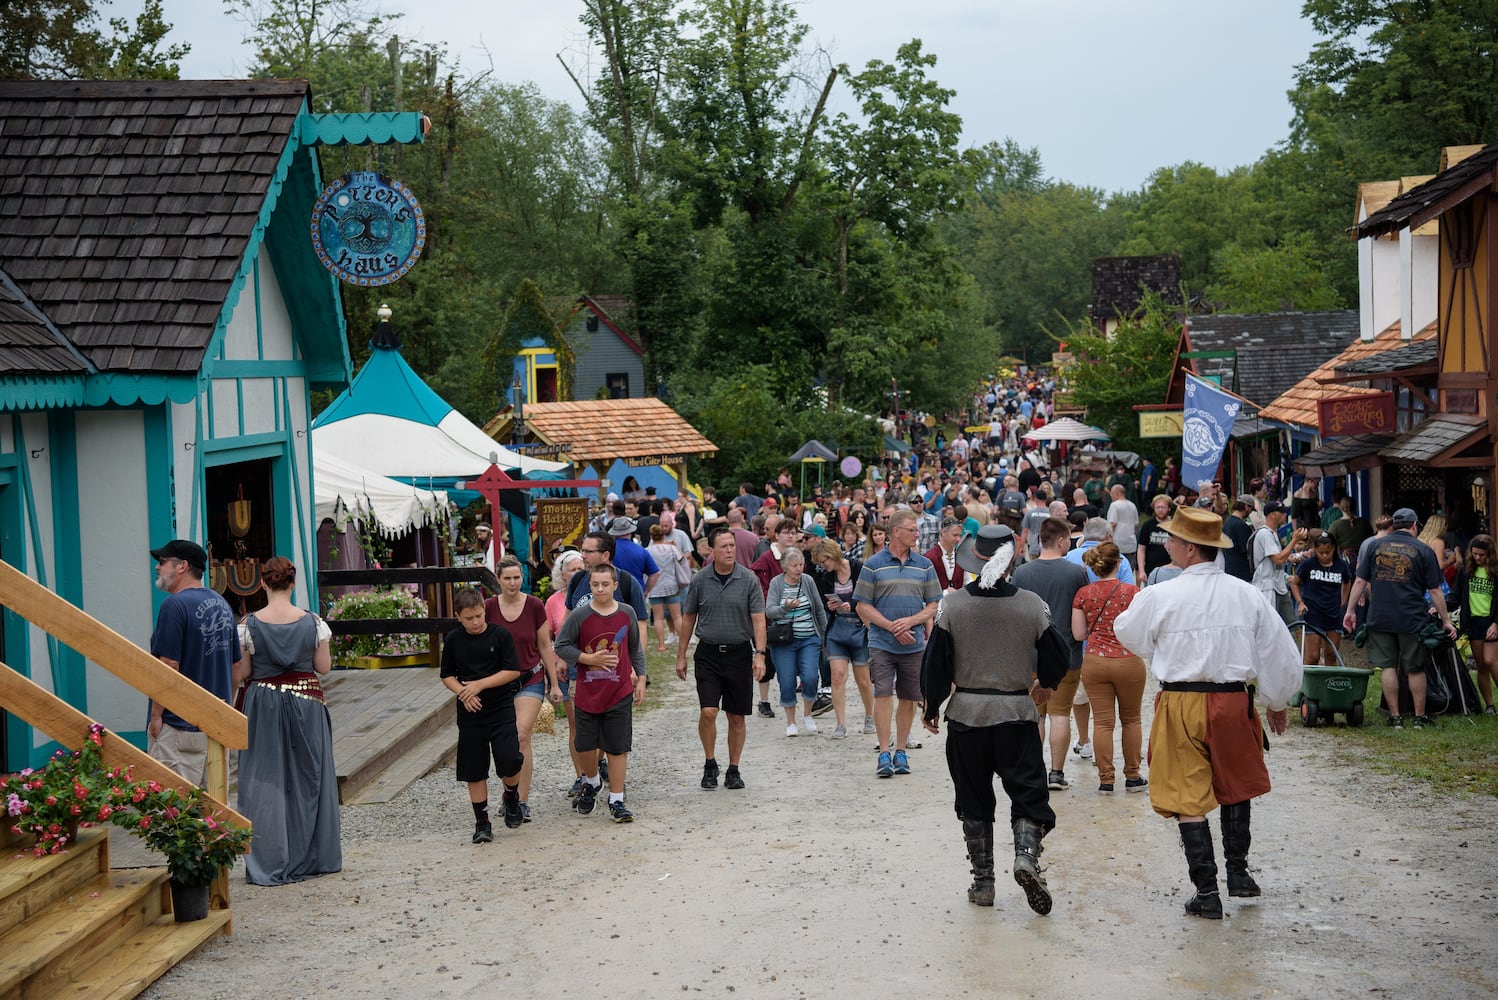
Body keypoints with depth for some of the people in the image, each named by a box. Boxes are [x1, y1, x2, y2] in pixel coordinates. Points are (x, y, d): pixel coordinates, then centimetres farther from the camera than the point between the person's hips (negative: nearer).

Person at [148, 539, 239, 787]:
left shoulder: (175, 604, -13)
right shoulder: (222, 604, 12)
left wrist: (156, 715, -11)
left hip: (179, 725, -8)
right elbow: (234, 665, 17)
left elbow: (169, 665, -18)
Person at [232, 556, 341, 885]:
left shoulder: (249, 625, -9)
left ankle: (269, 863, 5)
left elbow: (240, 674, -5)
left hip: (262, 706, -1)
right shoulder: (312, 622, -6)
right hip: (306, 705, 1)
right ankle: (310, 857, 20)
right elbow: (324, 667, 0)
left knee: (264, 782, 5)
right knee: (307, 778, 13)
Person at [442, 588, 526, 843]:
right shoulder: (453, 640, 2)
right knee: (474, 769, 4)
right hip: (470, 712, 2)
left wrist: (480, 684, -14)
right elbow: (447, 676, 8)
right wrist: (462, 692, -12)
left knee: (509, 760, -14)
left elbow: (513, 671, -7)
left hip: (501, 709, -2)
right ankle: (482, 822, 16)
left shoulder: (500, 635, -5)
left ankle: (511, 797, 18)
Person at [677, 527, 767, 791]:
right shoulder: (700, 580, 1)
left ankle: (733, 769, 19)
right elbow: (688, 619, 8)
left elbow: (758, 619, -5)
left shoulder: (748, 579, -3)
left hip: (739, 653, 0)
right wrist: (681, 656, 8)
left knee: (737, 717, 5)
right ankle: (710, 764, 9)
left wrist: (759, 654, -16)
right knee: (708, 712, -11)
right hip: (708, 653, 0)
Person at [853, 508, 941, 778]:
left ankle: (900, 751, 17)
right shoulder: (874, 564, 0)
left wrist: (910, 621, -10)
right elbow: (862, 606, 0)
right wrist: (892, 627, -11)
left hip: (915, 644, 3)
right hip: (881, 643, -3)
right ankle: (884, 753, -4)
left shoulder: (924, 565, 8)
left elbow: (932, 606, 9)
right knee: (883, 695, -9)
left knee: (909, 699, 6)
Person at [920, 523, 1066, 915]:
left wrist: (932, 707, 10)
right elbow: (1056, 659, 1)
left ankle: (983, 882, 15)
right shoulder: (1031, 604, -6)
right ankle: (1026, 854, -18)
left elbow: (936, 662, -5)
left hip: (966, 712, 1)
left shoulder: (952, 604, -7)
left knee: (974, 802, 12)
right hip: (1016, 711, -1)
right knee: (1028, 794, 7)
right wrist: (1043, 684, 23)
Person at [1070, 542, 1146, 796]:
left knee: (1102, 721, 4)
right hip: (1128, 661, -1)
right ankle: (1132, 777, 20)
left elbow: (1078, 634, 0)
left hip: (1094, 661, 1)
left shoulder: (1084, 594, -2)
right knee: (1131, 719, 14)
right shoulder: (1132, 592, -7)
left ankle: (1105, 780, 5)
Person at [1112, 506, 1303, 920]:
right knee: (1236, 786, 24)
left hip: (1181, 703, -3)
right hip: (1233, 700, 3)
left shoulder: (1159, 597, -11)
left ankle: (1206, 891, 5)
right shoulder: (1246, 595, -1)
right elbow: (1280, 652, 6)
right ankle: (1238, 870, 28)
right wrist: (1278, 703, 20)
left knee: (1189, 799, 4)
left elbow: (1127, 634, 8)